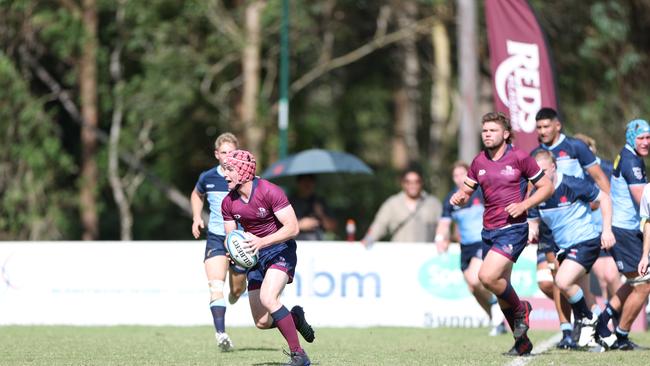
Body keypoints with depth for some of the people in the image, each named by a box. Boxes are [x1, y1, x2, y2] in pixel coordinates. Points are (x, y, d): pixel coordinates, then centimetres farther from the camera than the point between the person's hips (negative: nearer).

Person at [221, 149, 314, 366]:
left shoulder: (270, 192, -18)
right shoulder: (228, 203, -1)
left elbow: (292, 228, -21)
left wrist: (262, 242, -32)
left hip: (280, 250, -6)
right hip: (255, 257, 6)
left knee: (268, 298, -31)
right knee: (262, 322, 0)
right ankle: (295, 317, 32)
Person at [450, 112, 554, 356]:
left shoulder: (519, 158, -6)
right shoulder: (479, 162, 9)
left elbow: (547, 187, -1)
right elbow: (466, 192, 18)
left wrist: (524, 205, -15)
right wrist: (458, 197, -6)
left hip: (513, 229, -6)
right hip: (489, 232, 6)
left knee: (487, 276, -22)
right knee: (501, 288, 8)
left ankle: (520, 309, 4)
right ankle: (522, 341, 20)